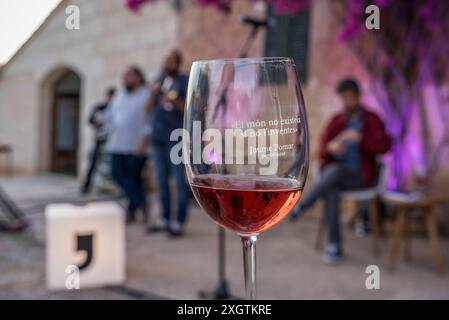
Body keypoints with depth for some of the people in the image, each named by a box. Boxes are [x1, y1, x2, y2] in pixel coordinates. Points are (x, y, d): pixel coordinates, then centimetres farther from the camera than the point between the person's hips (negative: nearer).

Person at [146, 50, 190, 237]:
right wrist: (154, 93, -3)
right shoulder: (159, 80, 17)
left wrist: (174, 100, -20)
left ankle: (180, 222, -2)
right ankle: (165, 219, 16)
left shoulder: (185, 81, 0)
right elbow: (149, 108, 14)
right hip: (157, 137, 6)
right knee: (161, 180, 9)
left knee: (179, 181, -5)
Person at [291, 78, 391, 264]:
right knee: (331, 190, -33)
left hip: (360, 176, -2)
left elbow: (385, 146, -9)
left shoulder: (372, 120, 5)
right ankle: (334, 246, -29)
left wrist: (361, 138, -24)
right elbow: (322, 151, 6)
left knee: (335, 170, -36)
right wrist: (330, 147, -19)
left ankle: (301, 205, -29)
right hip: (335, 175, 2)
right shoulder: (336, 121, 12)